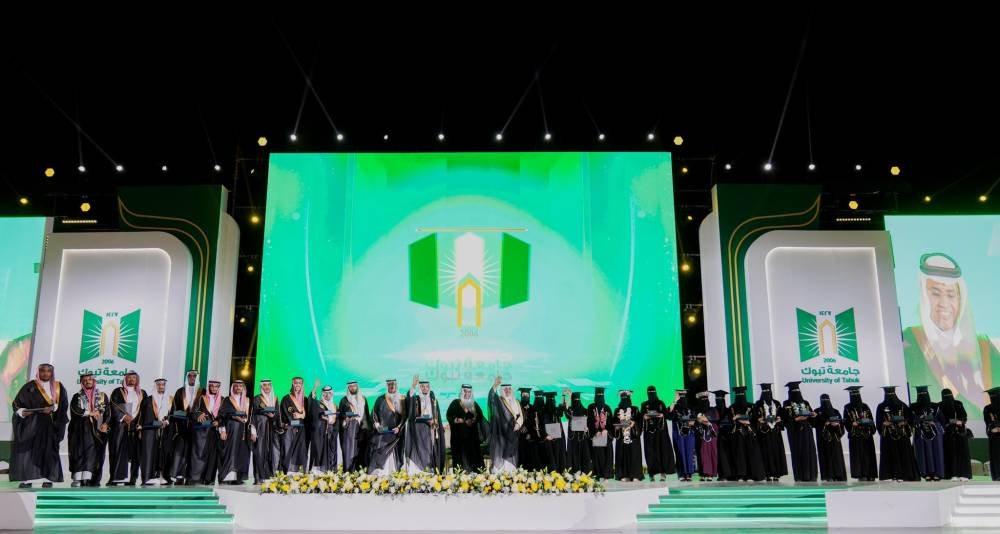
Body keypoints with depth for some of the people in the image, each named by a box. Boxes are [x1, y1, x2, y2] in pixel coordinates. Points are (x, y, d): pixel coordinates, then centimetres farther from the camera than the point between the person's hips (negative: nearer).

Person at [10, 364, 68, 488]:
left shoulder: (58, 387, 9)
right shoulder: (29, 387, 4)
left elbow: (63, 404, 2)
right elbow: (16, 403, 2)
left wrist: (53, 408, -16)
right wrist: (21, 412, -17)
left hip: (49, 424, 0)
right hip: (31, 424, 0)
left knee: (48, 450, -4)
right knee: (28, 449, -8)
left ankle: (48, 479, -4)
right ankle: (27, 479, -8)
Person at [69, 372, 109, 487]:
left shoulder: (102, 396, 13)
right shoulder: (77, 396, 12)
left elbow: (108, 411, 6)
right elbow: (74, 409, -6)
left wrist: (105, 423, -10)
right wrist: (89, 413, -14)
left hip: (97, 428, 1)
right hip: (81, 427, -1)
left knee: (94, 451, -7)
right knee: (80, 450, -10)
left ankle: (93, 479, -10)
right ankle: (78, 479, -14)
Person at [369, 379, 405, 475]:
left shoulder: (401, 400, 8)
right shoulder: (380, 400, 9)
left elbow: (404, 416, 5)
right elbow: (374, 413, 9)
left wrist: (399, 427, -9)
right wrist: (376, 424, -8)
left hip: (395, 432, 0)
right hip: (381, 432, 0)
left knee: (393, 455, -6)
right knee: (380, 454, -8)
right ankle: (378, 474, -9)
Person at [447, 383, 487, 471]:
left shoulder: (474, 404, 15)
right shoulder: (455, 403, 5)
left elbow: (480, 416, 9)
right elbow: (448, 415, 1)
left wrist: (473, 420, -9)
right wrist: (456, 420, -17)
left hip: (472, 435, 3)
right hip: (459, 435, -3)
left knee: (473, 455, -2)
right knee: (461, 455, -8)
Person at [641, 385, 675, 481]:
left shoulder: (661, 403, 10)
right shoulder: (644, 405, 9)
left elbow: (667, 413, 5)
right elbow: (640, 416, 4)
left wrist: (662, 415, -14)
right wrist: (644, 417, -16)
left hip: (660, 430, 0)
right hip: (649, 430, 0)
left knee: (662, 450, -7)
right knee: (651, 451, -5)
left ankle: (663, 472, -6)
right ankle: (652, 473, -4)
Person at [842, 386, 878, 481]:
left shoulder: (865, 406, 12)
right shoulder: (847, 408, 5)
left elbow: (871, 420, 11)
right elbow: (846, 422, 1)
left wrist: (872, 430, -6)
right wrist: (852, 424, -18)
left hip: (867, 435, 3)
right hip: (855, 436, -3)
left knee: (869, 454, -1)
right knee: (858, 455, -8)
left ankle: (870, 475, 3)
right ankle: (860, 475, -8)